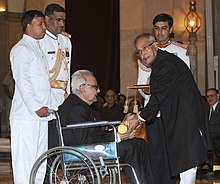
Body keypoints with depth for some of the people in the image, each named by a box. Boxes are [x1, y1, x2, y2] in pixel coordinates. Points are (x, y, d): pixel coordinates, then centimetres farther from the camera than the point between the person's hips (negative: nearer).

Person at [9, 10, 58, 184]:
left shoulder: (38, 49, 22)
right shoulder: (21, 49, -7)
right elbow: (22, 81, -16)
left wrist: (54, 106, 18)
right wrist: (36, 107, -22)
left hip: (41, 115, 9)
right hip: (26, 115, -9)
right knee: (25, 159, -9)